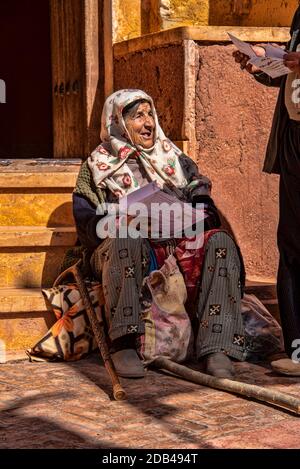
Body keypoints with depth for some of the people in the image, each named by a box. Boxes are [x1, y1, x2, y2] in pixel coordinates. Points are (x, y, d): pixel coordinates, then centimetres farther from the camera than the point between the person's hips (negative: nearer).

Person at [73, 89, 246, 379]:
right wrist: (120, 222, -18)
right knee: (125, 241, -38)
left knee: (220, 242, -27)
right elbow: (86, 224, 3)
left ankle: (216, 348, -37)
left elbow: (203, 202, 14)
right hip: (129, 253, -2)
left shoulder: (174, 159, 25)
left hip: (180, 245, 3)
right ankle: (123, 343, -40)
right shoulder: (97, 166, 16)